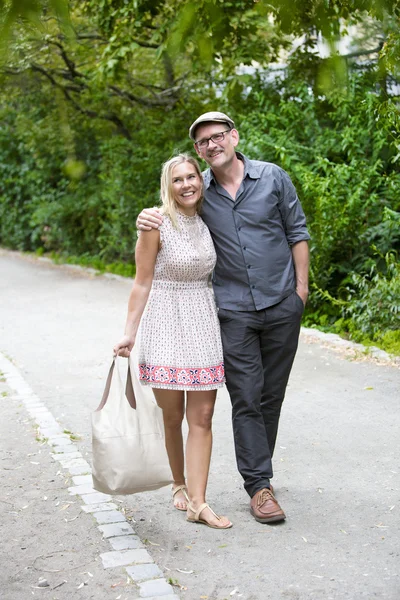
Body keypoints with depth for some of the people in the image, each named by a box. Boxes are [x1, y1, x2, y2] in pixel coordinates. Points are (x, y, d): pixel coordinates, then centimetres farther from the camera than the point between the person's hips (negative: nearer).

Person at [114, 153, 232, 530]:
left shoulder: (207, 222, 8)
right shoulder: (157, 224, -7)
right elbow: (142, 283, -5)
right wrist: (129, 333, -9)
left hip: (203, 322, 4)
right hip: (166, 325, -4)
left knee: (202, 416, -1)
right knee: (172, 416, 6)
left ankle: (197, 502, 2)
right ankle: (179, 484, 29)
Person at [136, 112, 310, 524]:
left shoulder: (272, 177, -1)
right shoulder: (199, 191, 1)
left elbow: (297, 232, 6)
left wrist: (301, 286, 3)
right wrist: (147, 219, -9)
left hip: (282, 305, 1)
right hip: (233, 310, 0)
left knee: (272, 395, 10)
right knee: (246, 398, -3)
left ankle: (258, 469, 26)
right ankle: (259, 485, 4)